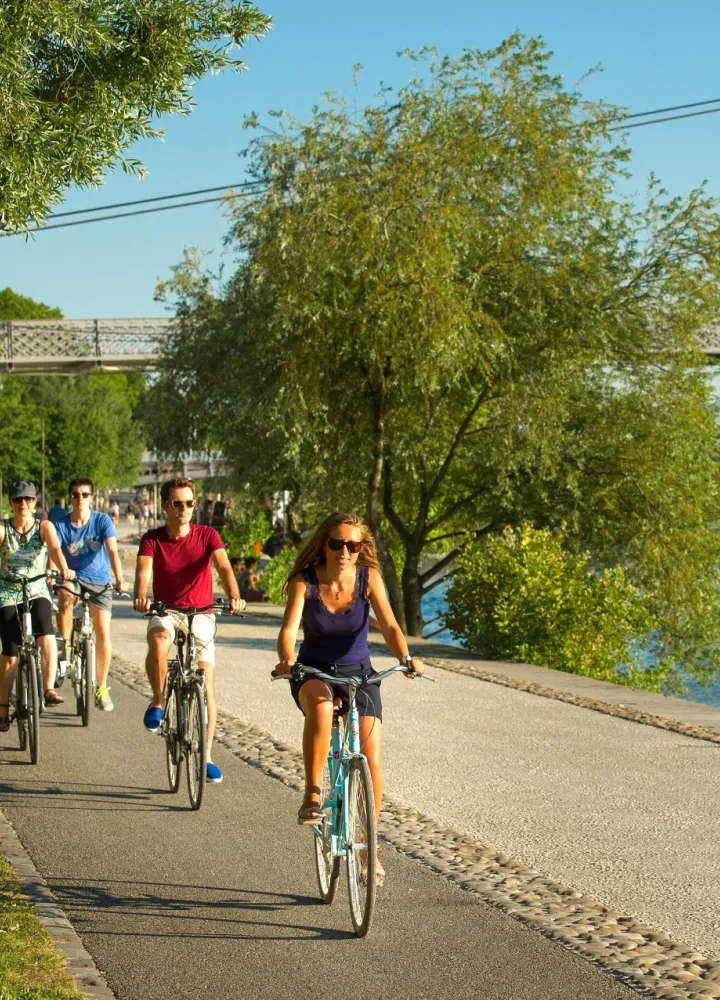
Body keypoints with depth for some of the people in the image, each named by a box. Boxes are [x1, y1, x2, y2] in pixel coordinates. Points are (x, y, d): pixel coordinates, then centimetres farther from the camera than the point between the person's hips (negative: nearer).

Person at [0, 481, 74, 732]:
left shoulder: (44, 526, -4)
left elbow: (54, 548, -23)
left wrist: (64, 569, -44)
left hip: (37, 593, 1)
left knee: (47, 636, -28)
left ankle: (49, 690, -25)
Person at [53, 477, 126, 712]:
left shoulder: (102, 520, -10)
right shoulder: (61, 524, -8)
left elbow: (112, 550, -21)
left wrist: (119, 579, -36)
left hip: (99, 581, 0)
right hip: (72, 577, 0)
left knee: (103, 633, -8)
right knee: (64, 599, -37)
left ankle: (102, 687, 6)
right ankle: (65, 647, -15)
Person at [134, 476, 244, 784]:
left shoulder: (207, 535, -6)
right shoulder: (152, 539, -6)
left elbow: (223, 567, -20)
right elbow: (143, 572, -22)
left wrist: (234, 596, -40)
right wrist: (141, 597, -44)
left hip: (200, 614, 1)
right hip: (165, 611, -1)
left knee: (206, 685, -4)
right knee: (158, 643, -37)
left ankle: (206, 756, 6)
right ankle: (157, 703, -12)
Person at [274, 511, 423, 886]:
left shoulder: (368, 578, -11)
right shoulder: (304, 582, -15)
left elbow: (389, 625, -22)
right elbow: (288, 629, -27)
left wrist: (406, 658, -41)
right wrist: (286, 660, -49)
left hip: (358, 673, 2)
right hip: (314, 673, -2)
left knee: (372, 760, -10)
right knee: (320, 708, -39)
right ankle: (312, 794, -23)